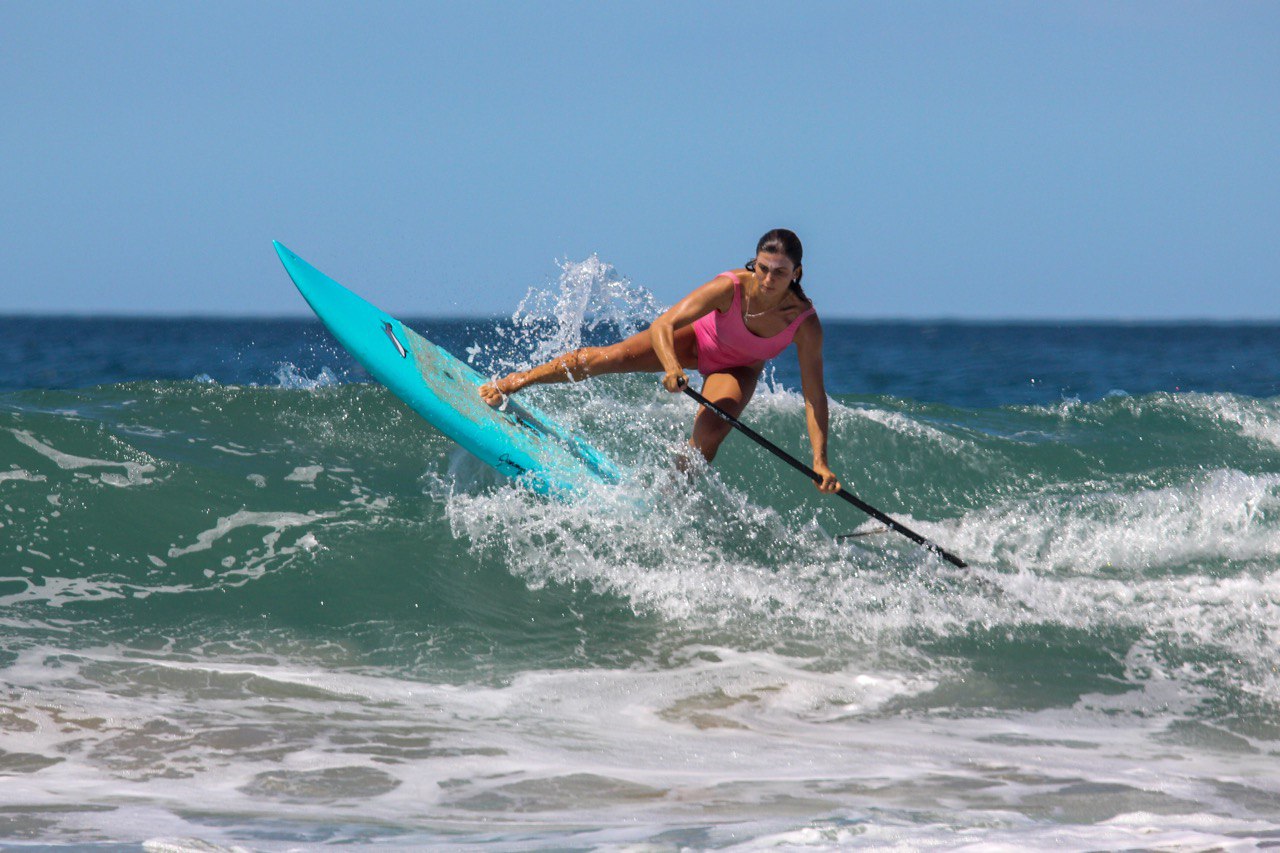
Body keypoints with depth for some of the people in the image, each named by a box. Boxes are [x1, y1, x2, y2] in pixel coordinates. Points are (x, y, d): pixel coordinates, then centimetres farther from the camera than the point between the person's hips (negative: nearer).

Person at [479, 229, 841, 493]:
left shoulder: (805, 323, -35)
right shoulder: (730, 288, -38)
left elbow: (814, 394, -30)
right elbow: (661, 326, -38)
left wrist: (820, 461, -39)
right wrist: (672, 368, -59)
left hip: (737, 369, 1)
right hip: (696, 338, -1)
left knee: (708, 434, -24)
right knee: (608, 357, -11)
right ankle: (512, 383, 6)